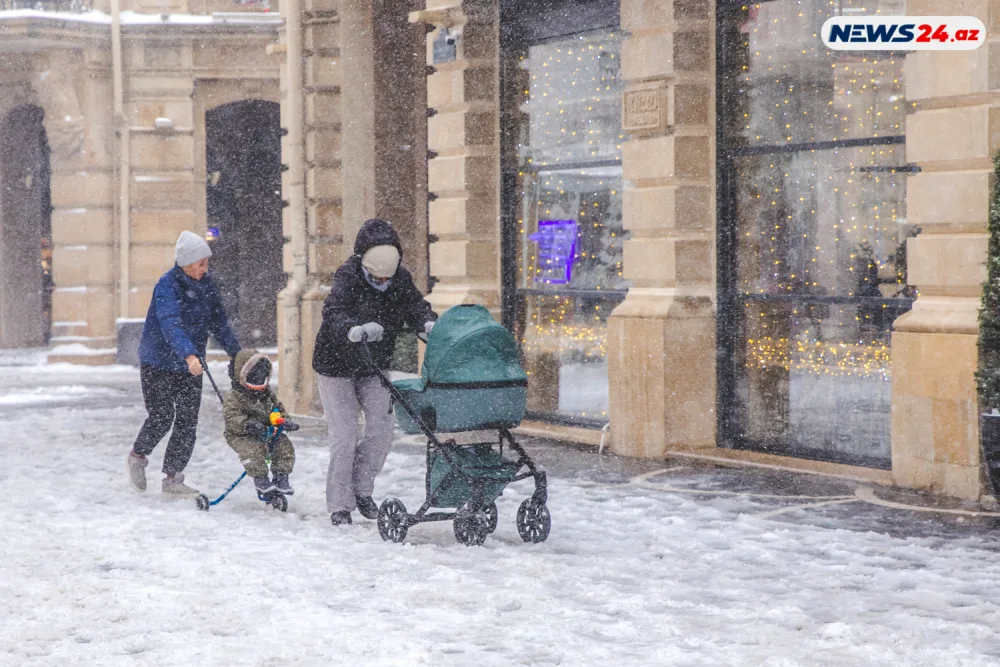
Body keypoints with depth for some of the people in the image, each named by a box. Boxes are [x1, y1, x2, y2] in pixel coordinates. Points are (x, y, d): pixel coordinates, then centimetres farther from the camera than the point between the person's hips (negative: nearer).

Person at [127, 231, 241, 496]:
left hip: (190, 365, 6)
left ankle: (172, 477, 12)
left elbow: (218, 322, 12)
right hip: (158, 362, -6)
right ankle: (138, 456, 25)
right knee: (162, 418, -5)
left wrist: (237, 353, 8)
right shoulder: (167, 285, -20)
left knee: (188, 422, 2)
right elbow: (170, 324, -34)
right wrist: (189, 354, -48)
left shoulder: (206, 284, 2)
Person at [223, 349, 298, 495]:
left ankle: (281, 478, -2)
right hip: (241, 436, -6)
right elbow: (231, 417, -22)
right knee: (253, 450, -34)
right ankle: (260, 478, -17)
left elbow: (278, 408, 21)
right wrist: (248, 424, -38)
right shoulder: (233, 397, -11)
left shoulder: (267, 394, 11)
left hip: (267, 433, 6)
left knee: (285, 446, -13)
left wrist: (284, 421, -1)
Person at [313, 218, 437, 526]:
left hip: (374, 367, 5)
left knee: (381, 431, 0)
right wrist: (354, 330, -60)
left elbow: (415, 305, -17)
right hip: (336, 365, -4)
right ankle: (340, 504, 8)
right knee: (344, 437, -4)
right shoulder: (348, 278, -24)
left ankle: (361, 489, 21)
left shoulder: (401, 280, -8)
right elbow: (333, 313, -38)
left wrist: (428, 322, -41)